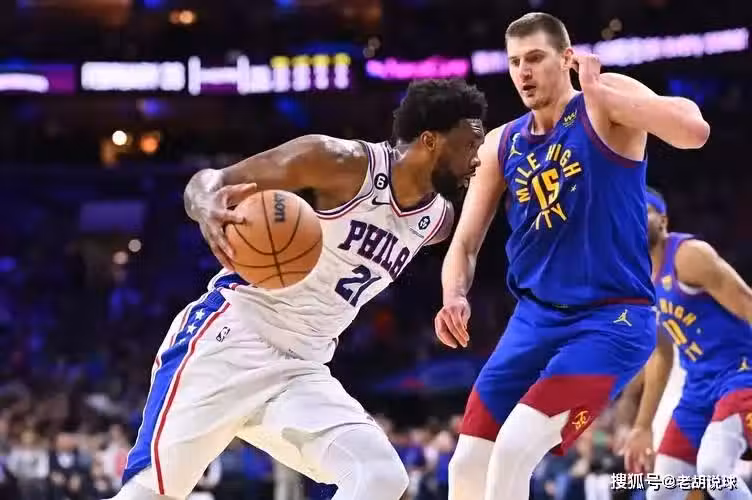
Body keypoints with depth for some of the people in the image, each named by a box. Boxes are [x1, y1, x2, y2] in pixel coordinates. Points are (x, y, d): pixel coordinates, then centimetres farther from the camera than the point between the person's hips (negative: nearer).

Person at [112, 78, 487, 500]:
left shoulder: (438, 219, 8)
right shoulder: (342, 162, -13)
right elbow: (208, 180, -13)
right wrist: (208, 209, -33)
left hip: (301, 370, 7)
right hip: (233, 338, -7)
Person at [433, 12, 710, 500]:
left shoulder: (607, 100, -8)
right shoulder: (501, 146, 7)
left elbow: (694, 130, -27)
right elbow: (465, 243, 9)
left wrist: (597, 92, -25)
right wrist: (455, 298, -12)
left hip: (612, 319, -6)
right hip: (535, 319, 7)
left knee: (515, 449, -22)